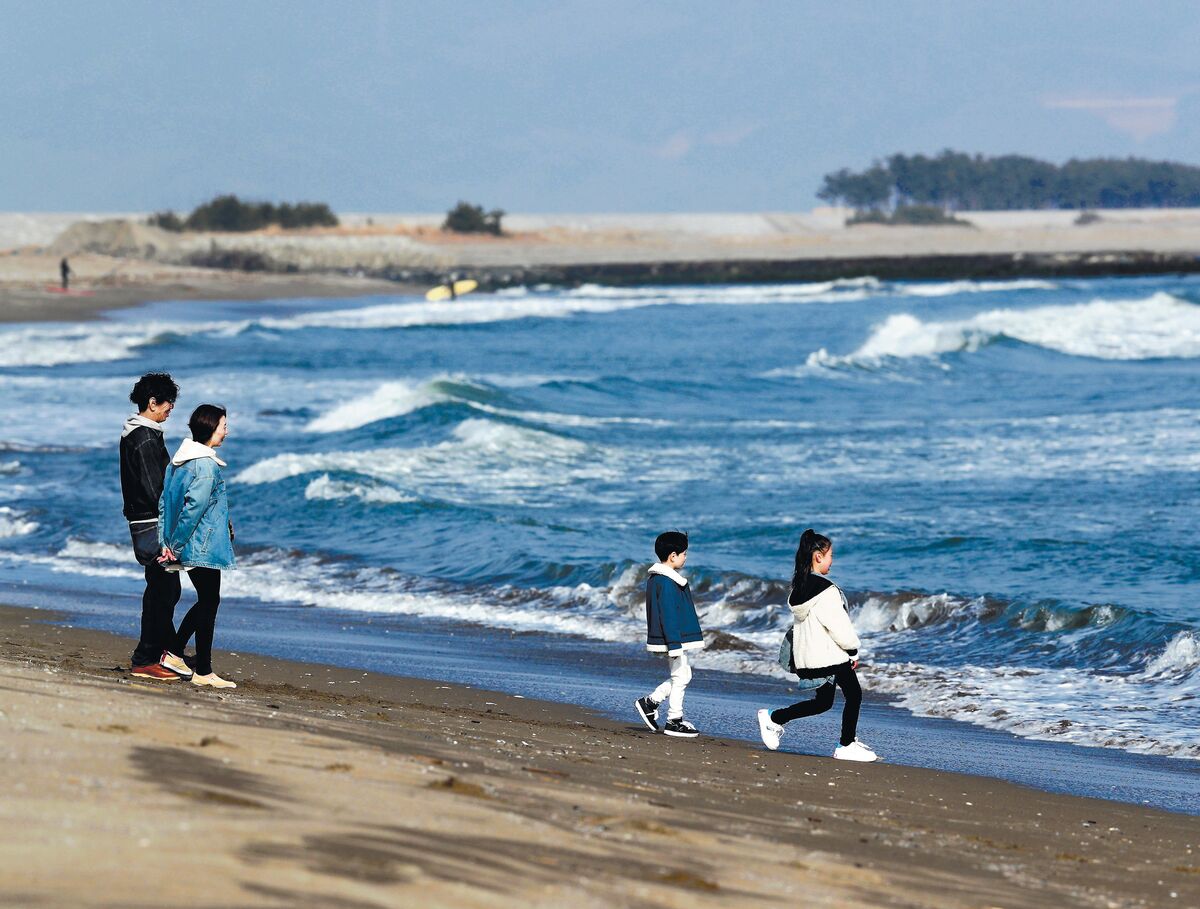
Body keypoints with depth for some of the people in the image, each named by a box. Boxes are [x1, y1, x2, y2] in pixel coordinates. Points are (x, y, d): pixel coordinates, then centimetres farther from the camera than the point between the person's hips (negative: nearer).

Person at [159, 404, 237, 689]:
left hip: (187, 548, 9)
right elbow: (193, 507, -24)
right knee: (209, 603, 0)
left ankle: (174, 652, 21)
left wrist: (167, 543, 6)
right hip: (204, 547, -9)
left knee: (207, 601, 20)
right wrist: (176, 544, -16)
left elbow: (164, 502, 9)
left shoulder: (180, 459, 10)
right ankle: (203, 672, 4)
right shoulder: (207, 466, -19)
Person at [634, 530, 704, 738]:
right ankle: (674, 721, 6)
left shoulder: (655, 578, 13)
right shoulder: (667, 582, -20)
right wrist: (674, 645, -23)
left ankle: (650, 702, 19)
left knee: (683, 675, 17)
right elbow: (668, 615, -23)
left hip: (675, 639, 10)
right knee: (680, 677, -1)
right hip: (675, 639, -10)